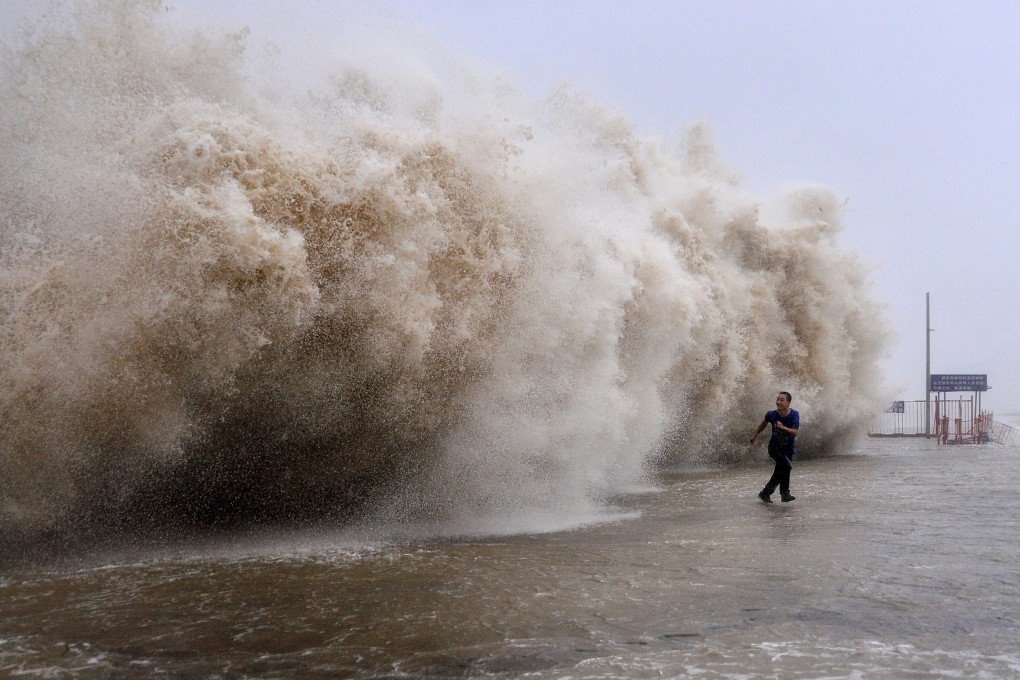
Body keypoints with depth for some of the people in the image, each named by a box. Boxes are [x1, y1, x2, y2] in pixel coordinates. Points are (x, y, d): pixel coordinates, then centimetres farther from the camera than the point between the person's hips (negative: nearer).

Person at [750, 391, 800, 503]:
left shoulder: (794, 415, -16)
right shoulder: (772, 415, -13)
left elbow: (794, 432, -27)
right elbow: (764, 422, 11)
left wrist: (783, 427, -44)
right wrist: (755, 435, 20)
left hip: (788, 449, 2)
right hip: (774, 447, -2)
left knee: (781, 470, 5)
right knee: (786, 465, -23)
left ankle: (765, 493, 21)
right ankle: (784, 492, -12)